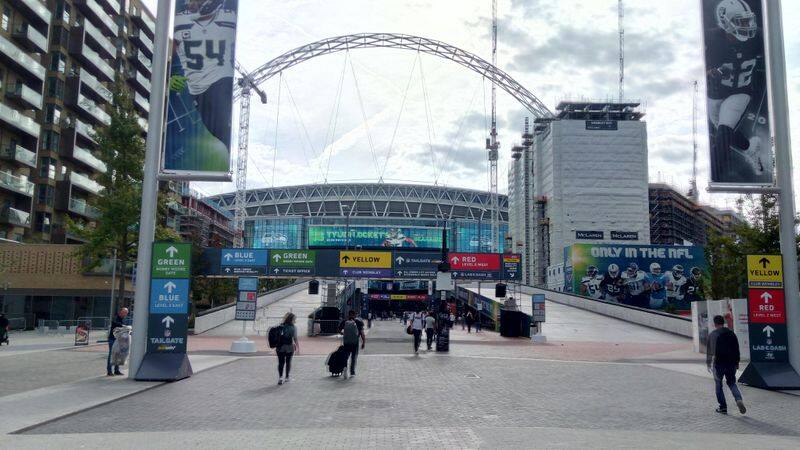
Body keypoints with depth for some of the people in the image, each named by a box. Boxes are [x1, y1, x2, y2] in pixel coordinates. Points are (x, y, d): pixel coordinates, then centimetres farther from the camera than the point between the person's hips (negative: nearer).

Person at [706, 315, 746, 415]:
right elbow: (736, 349, 9)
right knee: (731, 382, 17)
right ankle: (739, 400, -8)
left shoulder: (712, 335, -5)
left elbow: (709, 350, -6)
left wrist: (708, 364, 1)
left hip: (718, 363, -3)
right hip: (731, 363, 3)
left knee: (718, 384, 10)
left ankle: (723, 407, 10)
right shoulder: (731, 333, 6)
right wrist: (737, 362, 16)